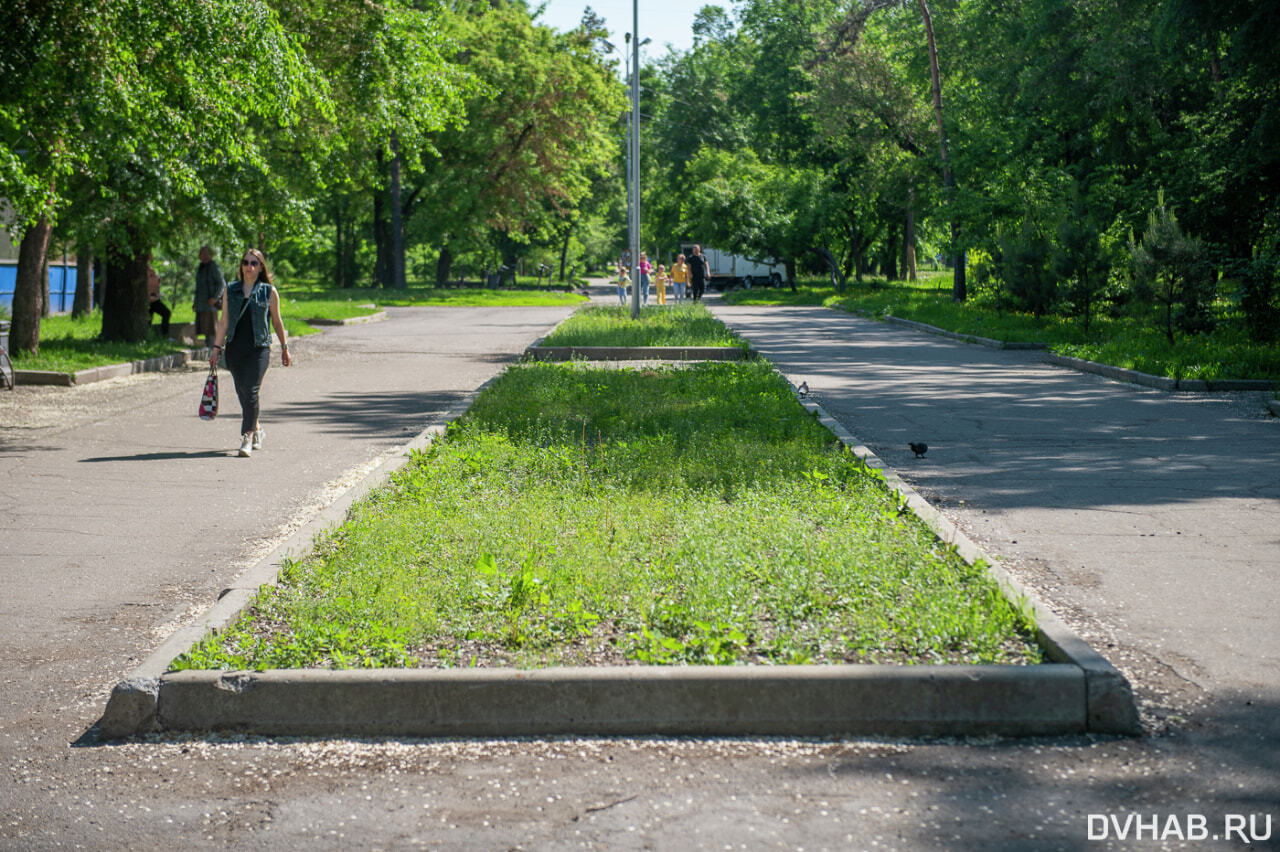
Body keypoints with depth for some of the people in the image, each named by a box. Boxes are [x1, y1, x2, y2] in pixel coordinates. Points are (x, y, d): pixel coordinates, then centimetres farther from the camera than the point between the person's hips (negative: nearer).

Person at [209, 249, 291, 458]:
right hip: (234, 348, 3)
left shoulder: (269, 291, 2)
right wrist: (216, 348, 6)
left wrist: (284, 348, 15)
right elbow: (223, 321, 9)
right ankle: (257, 429, 29)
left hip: (259, 348, -3)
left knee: (251, 391, -15)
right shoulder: (230, 290, 9)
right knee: (242, 393, 9)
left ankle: (247, 438, -16)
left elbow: (277, 321, 10)